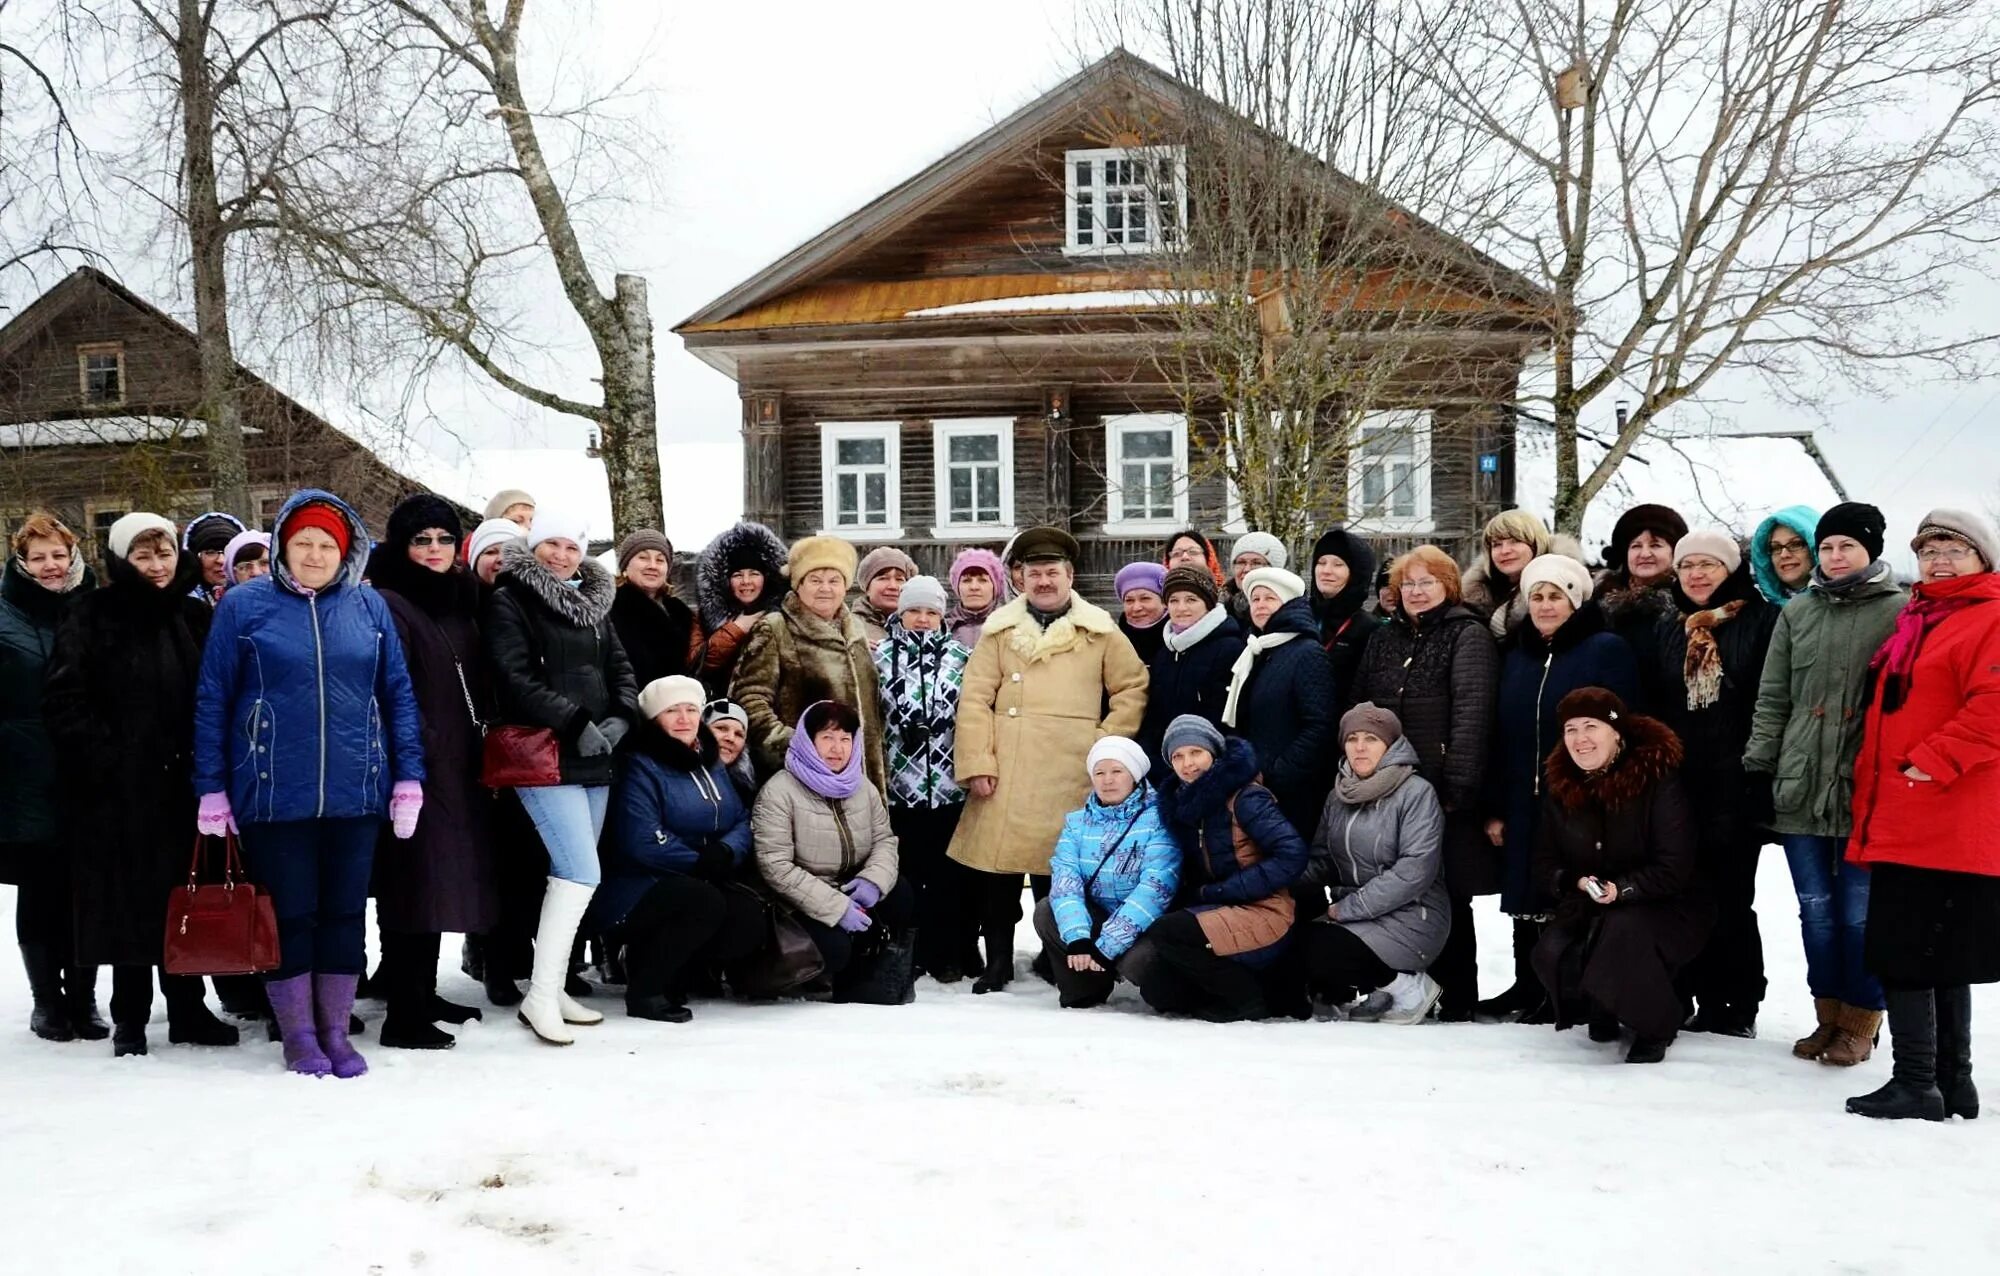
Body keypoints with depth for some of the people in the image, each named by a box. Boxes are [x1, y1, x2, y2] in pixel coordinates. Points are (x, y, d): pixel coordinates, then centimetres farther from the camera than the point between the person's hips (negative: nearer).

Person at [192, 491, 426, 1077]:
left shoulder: (370, 606, 6)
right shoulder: (244, 605, -1)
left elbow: (398, 695, 8)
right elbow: (213, 701, 0)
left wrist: (409, 778, 2)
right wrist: (212, 788, -3)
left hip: (356, 792, 2)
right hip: (273, 794, -2)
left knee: (344, 913, 9)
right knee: (289, 915, 5)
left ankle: (336, 1031, 21)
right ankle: (298, 1036, 18)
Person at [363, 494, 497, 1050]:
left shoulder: (460, 605, 17)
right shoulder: (387, 607, -8)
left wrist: (481, 748, 14)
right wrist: (417, 750, -22)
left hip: (458, 767, 8)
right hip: (415, 767, -8)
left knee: (442, 881, 14)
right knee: (416, 883, -8)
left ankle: (425, 995, 25)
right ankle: (403, 1017, -4)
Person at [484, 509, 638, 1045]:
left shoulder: (594, 604, 18)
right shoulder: (510, 602, -3)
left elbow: (621, 670, 16)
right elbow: (516, 679, -13)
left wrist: (619, 719, -3)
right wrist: (575, 722, -18)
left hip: (594, 759, 7)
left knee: (569, 874, 9)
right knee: (582, 873, -15)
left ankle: (554, 988, 16)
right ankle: (540, 996, -12)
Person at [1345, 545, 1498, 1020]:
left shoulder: (1468, 636, -2)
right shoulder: (1384, 639, 17)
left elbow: (1471, 713, -12)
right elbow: (1356, 708, 17)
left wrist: (1459, 785, -20)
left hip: (1442, 791, -5)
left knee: (1449, 895, 0)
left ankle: (1456, 996, 10)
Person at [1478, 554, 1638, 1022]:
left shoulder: (1607, 650, -3)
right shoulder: (1514, 654, 13)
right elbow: (1500, 733, 13)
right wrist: (1494, 807, 8)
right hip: (1524, 806, 5)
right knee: (1527, 898, 11)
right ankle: (1528, 988, 21)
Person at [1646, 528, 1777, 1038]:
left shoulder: (1760, 623, -2)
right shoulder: (1667, 631, 16)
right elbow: (1651, 708, 16)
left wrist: (1757, 774, -13)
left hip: (1735, 787, -5)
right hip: (1678, 787, 5)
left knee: (1731, 898, 0)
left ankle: (1740, 1006, 10)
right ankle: (1706, 1000, 17)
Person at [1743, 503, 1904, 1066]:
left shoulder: (1900, 611, 0)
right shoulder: (1797, 612, 12)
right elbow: (1772, 698, 12)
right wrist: (1758, 765, 5)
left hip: (1864, 792, -4)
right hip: (1799, 788, 4)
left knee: (1858, 910, 2)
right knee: (1816, 907, 10)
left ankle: (1859, 1023, 16)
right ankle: (1828, 1016, 22)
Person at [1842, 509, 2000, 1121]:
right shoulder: (1913, 623, 20)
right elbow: (1882, 724, 24)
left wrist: (1932, 761, -21)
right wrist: (1868, 809, 21)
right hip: (1900, 827, 9)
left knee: (1906, 953, -9)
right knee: (1939, 957, 13)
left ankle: (1916, 1084, -4)